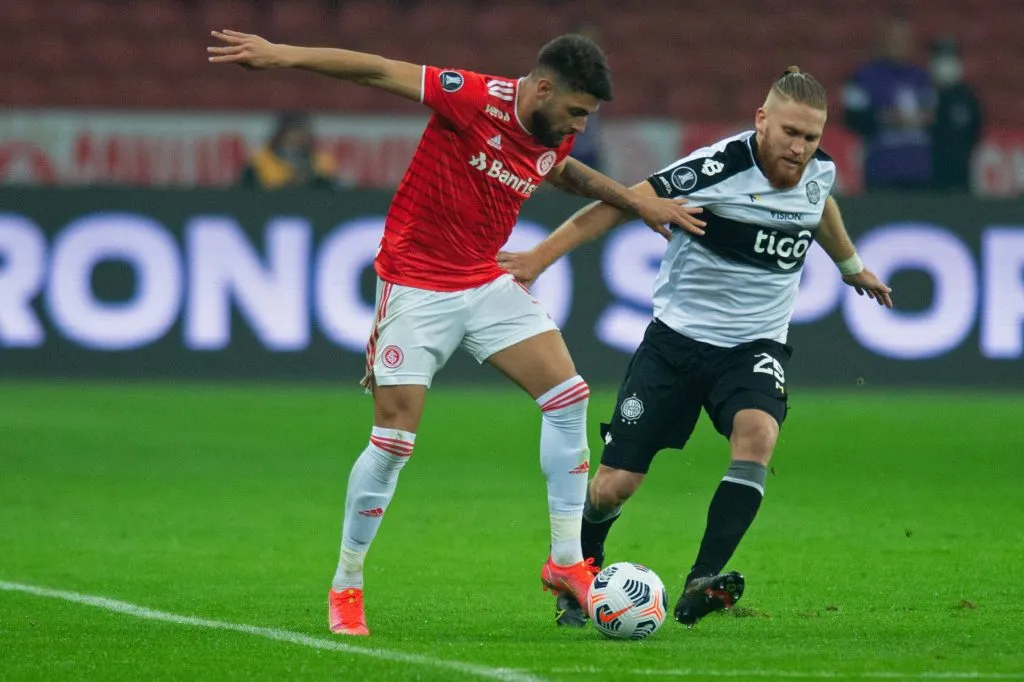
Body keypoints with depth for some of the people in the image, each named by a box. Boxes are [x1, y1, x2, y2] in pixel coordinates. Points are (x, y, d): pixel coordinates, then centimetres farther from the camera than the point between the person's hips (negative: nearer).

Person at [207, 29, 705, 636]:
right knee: (393, 443, -7)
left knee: (569, 396, -5)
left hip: (487, 284, 7)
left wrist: (636, 201, 24)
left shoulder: (555, 137, 0)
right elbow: (380, 70, -19)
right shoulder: (475, 100, -22)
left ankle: (567, 562, 5)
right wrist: (286, 56, -26)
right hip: (416, 287, -7)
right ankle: (345, 587, 10)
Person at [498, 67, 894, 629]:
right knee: (614, 484, -4)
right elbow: (624, 204, -17)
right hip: (678, 336, -3)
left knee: (757, 434, -31)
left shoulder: (819, 173, -2)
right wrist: (541, 256, -20)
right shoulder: (719, 167, -20)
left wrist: (851, 265, 43)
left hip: (756, 345, 3)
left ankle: (700, 585, -35)